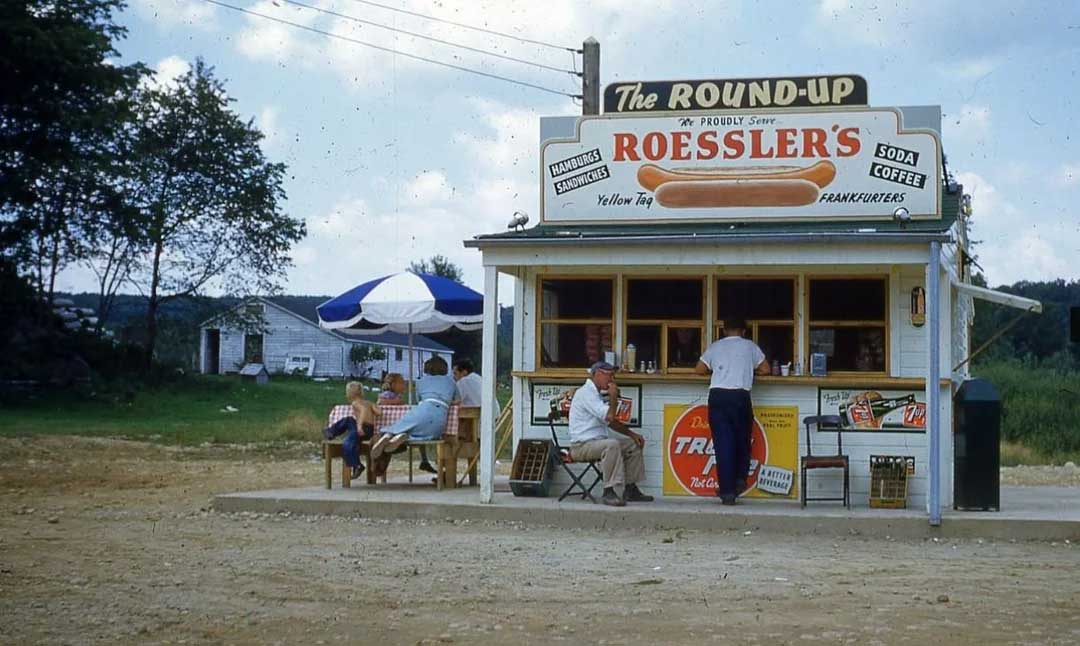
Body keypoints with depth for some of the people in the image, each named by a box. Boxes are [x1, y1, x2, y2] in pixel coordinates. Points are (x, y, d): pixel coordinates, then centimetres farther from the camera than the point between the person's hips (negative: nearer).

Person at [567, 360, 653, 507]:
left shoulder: (595, 394, 19)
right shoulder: (586, 392, -15)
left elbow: (611, 422, 24)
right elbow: (609, 417, -24)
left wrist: (632, 434, 12)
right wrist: (613, 397, -8)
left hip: (597, 442, 10)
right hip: (582, 445, -10)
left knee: (634, 444, 7)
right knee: (612, 445, -35)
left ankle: (630, 490, 9)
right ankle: (608, 492, -34)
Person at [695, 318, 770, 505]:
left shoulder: (715, 346, 15)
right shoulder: (750, 346, 13)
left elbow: (699, 370, 17)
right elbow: (765, 369, 16)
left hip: (717, 396, 1)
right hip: (740, 396, -1)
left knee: (723, 443, 0)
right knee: (742, 440, 17)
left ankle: (727, 491, -4)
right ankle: (740, 479, 5)